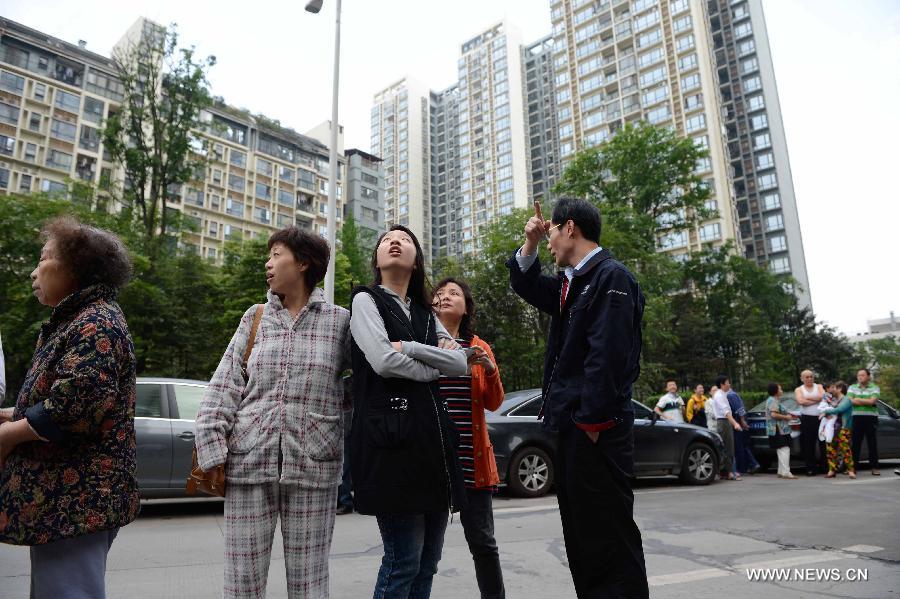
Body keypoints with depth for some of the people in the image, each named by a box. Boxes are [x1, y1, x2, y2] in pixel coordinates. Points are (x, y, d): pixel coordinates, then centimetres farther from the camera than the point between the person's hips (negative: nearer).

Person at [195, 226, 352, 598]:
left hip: (313, 465, -2)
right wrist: (212, 447, -3)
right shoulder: (255, 317, 10)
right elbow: (223, 388, 6)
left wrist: (339, 400, -5)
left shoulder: (339, 321, 3)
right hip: (248, 461, 2)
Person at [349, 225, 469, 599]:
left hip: (433, 435, 6)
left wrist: (409, 347, -7)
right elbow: (383, 361, -13)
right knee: (404, 561, -5)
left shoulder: (425, 313, 20)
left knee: (428, 562, 10)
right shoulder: (366, 299, 3)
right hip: (389, 435, -6)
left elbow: (461, 363, 6)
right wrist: (435, 368, 2)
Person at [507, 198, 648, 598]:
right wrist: (530, 243, 16)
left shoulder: (611, 277, -12)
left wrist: (591, 421, -20)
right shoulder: (570, 284, 16)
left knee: (609, 537, -1)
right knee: (580, 534, 17)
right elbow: (526, 287, 31)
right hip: (571, 426, 10)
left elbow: (607, 355, -20)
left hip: (595, 430, -10)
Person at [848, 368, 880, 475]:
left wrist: (858, 400, -6)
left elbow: (872, 401, -12)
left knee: (872, 443, 3)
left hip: (871, 418, -1)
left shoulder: (875, 388, 4)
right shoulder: (852, 388, 10)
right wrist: (867, 401, -8)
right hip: (856, 418, 2)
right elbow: (850, 401, -4)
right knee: (855, 443, 4)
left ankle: (874, 467, 11)